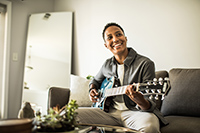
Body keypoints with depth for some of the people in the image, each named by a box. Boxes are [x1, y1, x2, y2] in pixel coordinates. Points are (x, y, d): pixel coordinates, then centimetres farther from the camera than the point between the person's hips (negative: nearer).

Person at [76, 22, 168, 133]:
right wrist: (92, 90, 9)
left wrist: (140, 101, -38)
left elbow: (150, 106, -14)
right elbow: (96, 80, 32)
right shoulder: (107, 65, 9)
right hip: (110, 111, 5)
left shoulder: (145, 64, -10)